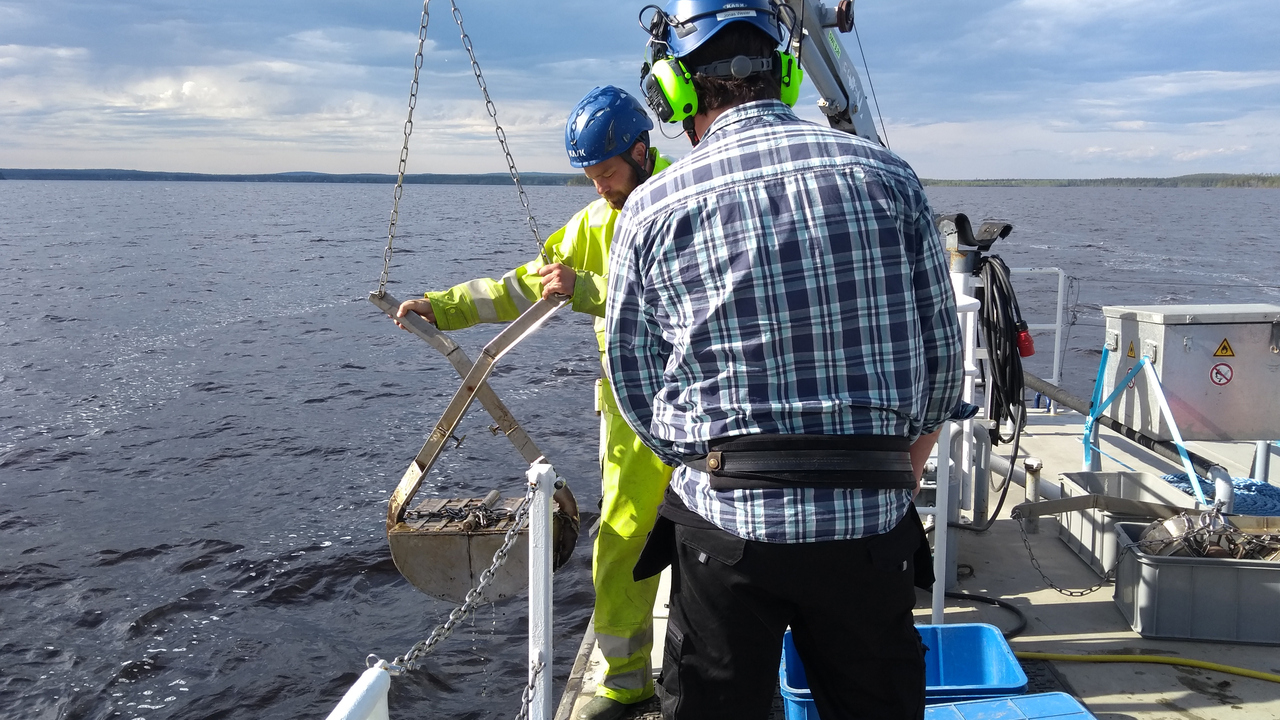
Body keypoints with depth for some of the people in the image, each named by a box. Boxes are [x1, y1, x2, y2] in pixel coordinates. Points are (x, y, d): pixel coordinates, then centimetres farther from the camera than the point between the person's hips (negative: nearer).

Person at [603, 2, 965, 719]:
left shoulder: (652, 208, -2)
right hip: (870, 521, 2)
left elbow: (634, 382, 4)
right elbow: (941, 353, 6)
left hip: (722, 521, -1)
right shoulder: (888, 175, 2)